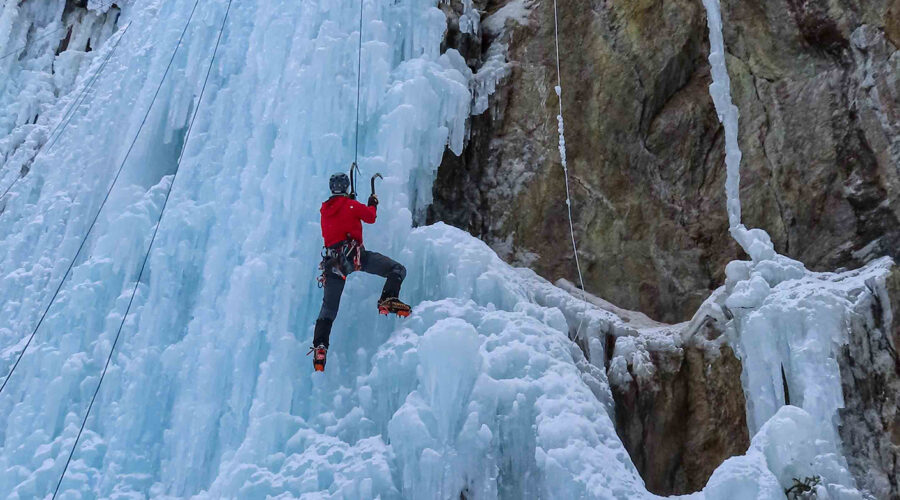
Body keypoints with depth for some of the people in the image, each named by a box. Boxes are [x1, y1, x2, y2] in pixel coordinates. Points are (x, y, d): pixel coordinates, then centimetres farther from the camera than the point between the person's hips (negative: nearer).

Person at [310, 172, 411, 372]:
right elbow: (370, 217, 14)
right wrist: (373, 204, 35)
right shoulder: (351, 205, 4)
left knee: (328, 308, 10)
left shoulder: (325, 210, 20)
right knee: (397, 269, -3)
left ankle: (320, 346, -3)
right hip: (354, 254, -5)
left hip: (332, 259, 5)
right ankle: (388, 299, -27)